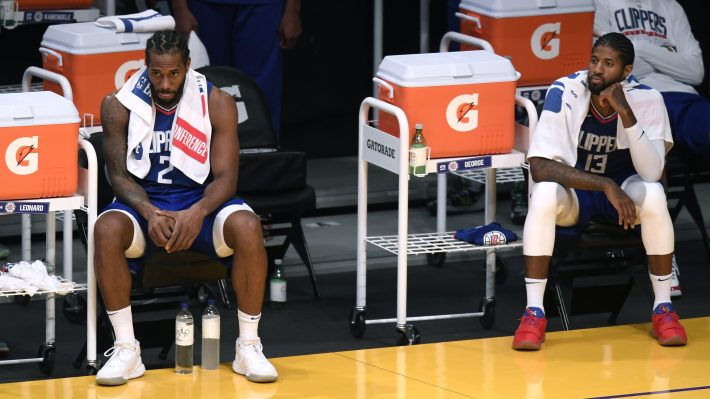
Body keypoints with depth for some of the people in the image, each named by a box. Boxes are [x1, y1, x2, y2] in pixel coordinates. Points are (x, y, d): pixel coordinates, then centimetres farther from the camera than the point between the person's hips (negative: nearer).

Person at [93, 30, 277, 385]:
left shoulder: (216, 103, -8)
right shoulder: (119, 106, -7)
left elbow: (225, 177, -10)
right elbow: (119, 175, -6)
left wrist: (198, 212, -31)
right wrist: (148, 212, -27)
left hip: (201, 199, 0)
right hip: (143, 200, 0)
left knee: (247, 226, -32)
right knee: (107, 229, -33)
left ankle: (248, 347, -19)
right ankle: (125, 350, -23)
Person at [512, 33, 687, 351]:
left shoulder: (646, 100, -17)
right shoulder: (564, 93, -21)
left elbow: (652, 173, -27)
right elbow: (539, 166, -27)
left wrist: (625, 112, -36)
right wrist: (606, 186, -34)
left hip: (623, 187, 1)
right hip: (574, 191, -1)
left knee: (654, 193, -33)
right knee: (544, 194, -35)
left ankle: (663, 309, -18)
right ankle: (533, 313, -26)